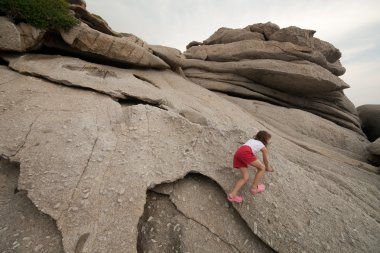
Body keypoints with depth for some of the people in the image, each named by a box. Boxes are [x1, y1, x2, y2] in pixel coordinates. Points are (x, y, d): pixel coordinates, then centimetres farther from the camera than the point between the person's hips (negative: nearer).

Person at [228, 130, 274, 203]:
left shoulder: (251, 140, 39)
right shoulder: (263, 147, 24)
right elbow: (266, 160, 37)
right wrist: (267, 168, 57)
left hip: (237, 153, 6)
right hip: (245, 152, -6)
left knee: (246, 177, 8)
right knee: (262, 168, 14)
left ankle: (232, 195, -4)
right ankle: (254, 188, 17)